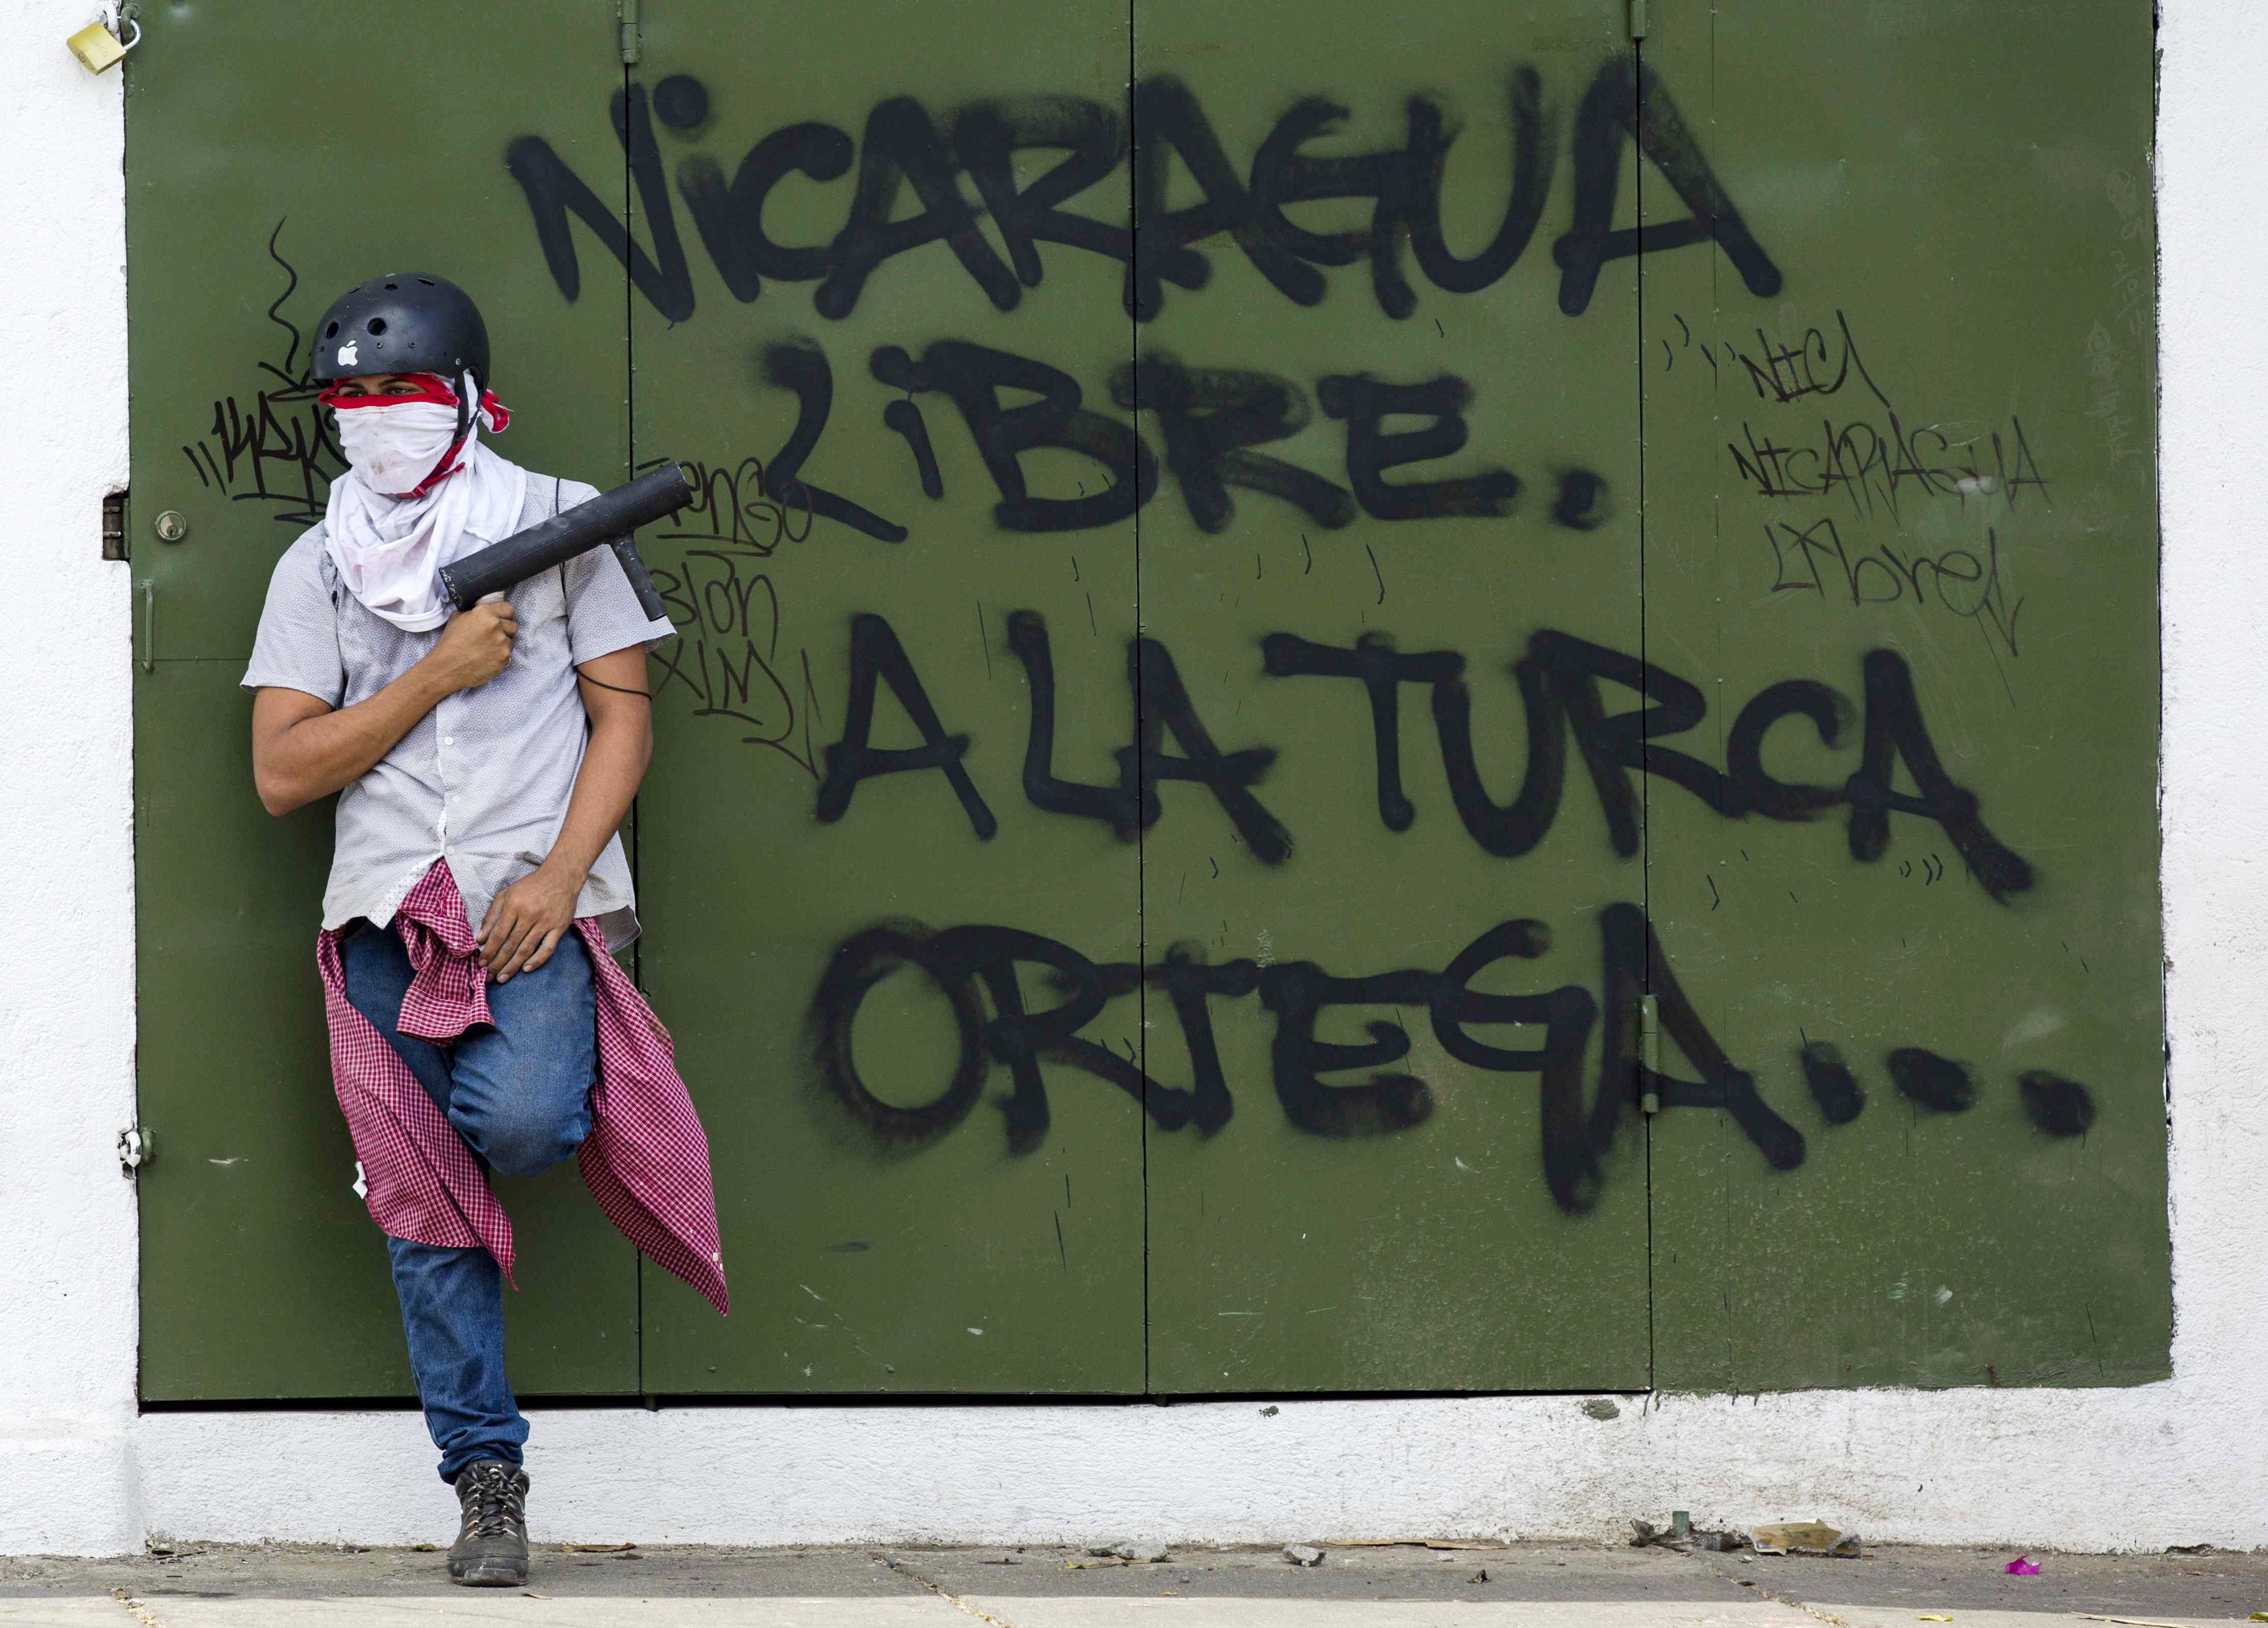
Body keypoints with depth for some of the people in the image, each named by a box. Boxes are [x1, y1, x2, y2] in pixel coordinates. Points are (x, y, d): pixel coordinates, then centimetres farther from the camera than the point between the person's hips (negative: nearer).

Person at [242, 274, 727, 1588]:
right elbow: (282, 773, 3)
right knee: (426, 1210, -2)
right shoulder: (318, 568, 12)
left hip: (537, 902, -2)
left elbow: (624, 715, 3)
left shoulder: (561, 526, 7)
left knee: (518, 1124, -29)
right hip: (388, 914, 3)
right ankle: (488, 1481, 5)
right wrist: (441, 672, -7)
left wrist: (558, 877, -11)